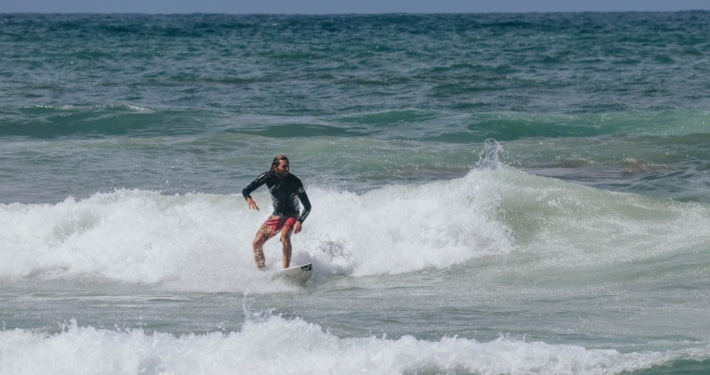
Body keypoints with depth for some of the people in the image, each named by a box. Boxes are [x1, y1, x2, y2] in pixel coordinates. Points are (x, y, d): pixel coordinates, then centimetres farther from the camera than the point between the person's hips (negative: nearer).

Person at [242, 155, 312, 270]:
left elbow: (307, 206, -17)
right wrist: (249, 199, -37)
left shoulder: (295, 182, -22)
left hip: (292, 216, -4)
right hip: (276, 215, 4)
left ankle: (286, 270, -38)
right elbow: (246, 190, -12)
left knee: (284, 235, -35)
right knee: (257, 243, -8)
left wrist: (300, 221, -35)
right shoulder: (268, 177, -13)